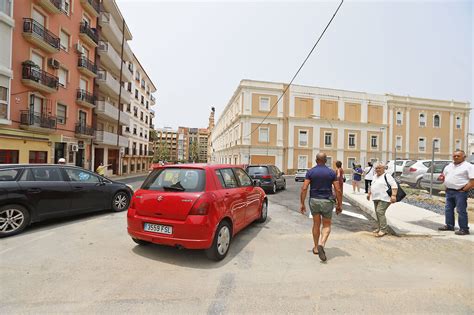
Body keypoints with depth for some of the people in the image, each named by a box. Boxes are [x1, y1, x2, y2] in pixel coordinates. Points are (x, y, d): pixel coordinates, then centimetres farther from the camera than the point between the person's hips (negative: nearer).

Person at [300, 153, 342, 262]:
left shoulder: (310, 172, -4)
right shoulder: (331, 172, -3)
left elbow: (304, 188, -10)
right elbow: (338, 190, -4)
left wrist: (302, 203, -4)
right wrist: (339, 205, 5)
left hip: (314, 200, 1)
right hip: (327, 201, -1)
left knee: (316, 224, 18)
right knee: (327, 225, 13)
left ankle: (316, 247, 28)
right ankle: (321, 244, -10)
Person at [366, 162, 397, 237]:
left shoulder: (387, 176, -7)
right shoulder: (375, 176, 17)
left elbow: (394, 185, -15)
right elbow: (372, 185, 28)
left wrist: (393, 195, -24)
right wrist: (369, 193, 25)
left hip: (384, 199, -8)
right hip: (376, 198, 8)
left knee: (380, 212, -15)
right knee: (378, 213, 10)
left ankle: (384, 229, -7)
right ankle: (381, 228, 20)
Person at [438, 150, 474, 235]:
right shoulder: (449, 166, 13)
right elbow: (444, 176, 22)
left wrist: (463, 190, -15)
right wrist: (446, 187, 10)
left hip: (460, 192, -7)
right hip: (449, 191, 7)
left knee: (461, 211, -3)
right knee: (448, 209, 13)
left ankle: (464, 229, 7)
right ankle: (449, 226, 25)